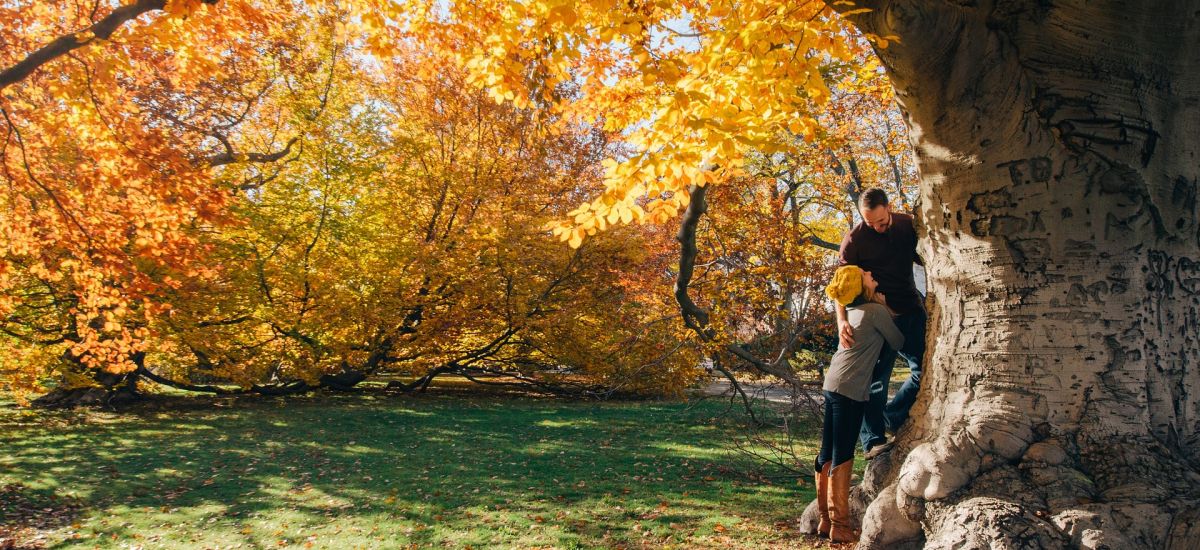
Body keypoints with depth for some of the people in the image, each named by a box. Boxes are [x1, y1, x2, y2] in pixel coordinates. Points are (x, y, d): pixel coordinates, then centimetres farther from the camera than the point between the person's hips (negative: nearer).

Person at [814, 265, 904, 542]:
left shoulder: (852, 310, 15)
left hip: (832, 385, 8)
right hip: (850, 389, -8)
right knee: (842, 458, -7)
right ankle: (840, 526, -3)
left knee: (828, 454, 10)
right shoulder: (877, 311, -8)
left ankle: (826, 520, 16)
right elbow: (898, 342, 3)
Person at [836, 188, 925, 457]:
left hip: (911, 309, 5)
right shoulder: (855, 239, -11)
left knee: (925, 367, 2)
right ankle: (873, 440, 4)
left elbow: (923, 258, 18)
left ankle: (890, 416, 20)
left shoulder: (907, 225, 4)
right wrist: (842, 321, -30)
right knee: (876, 377, -3)